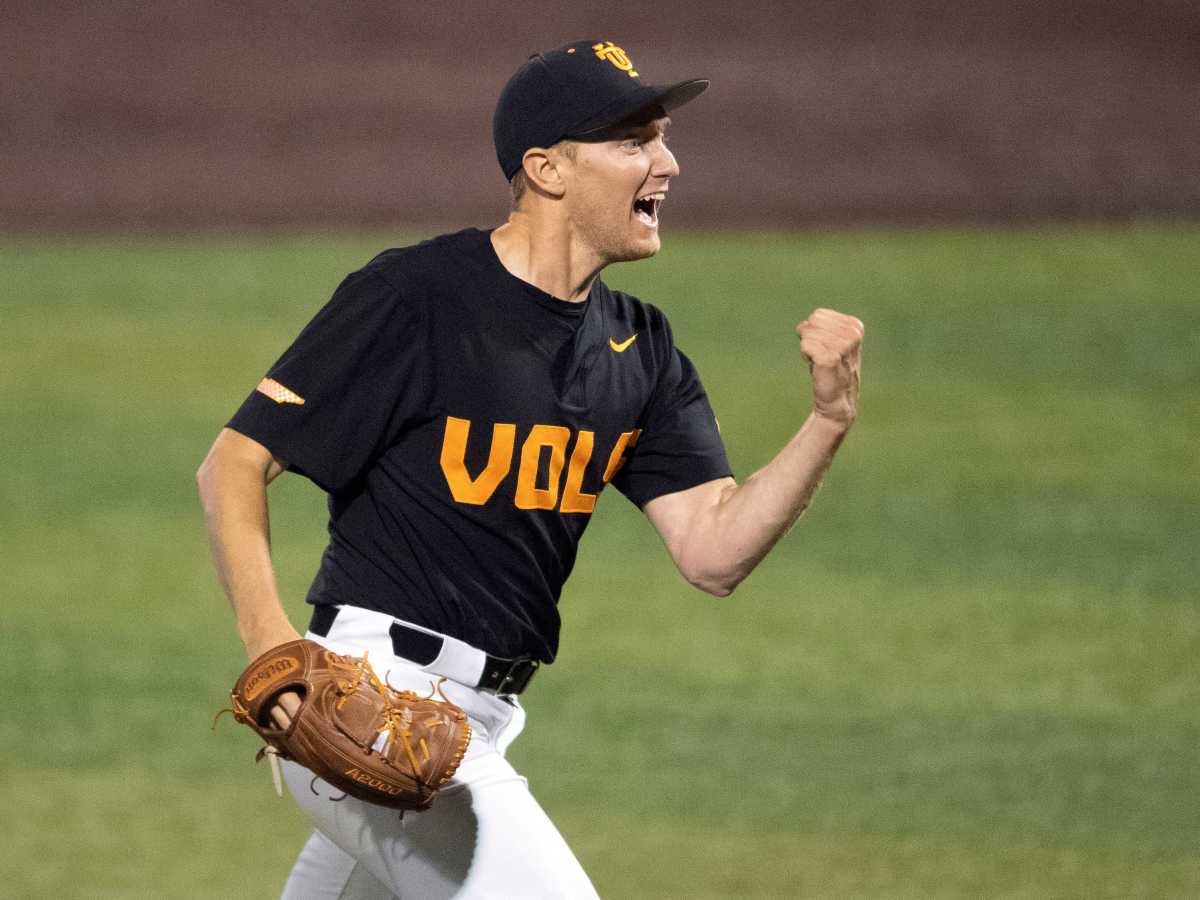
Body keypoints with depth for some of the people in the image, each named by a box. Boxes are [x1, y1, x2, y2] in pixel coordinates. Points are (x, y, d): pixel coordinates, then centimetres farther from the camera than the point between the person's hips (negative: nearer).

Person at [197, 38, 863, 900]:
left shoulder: (640, 349, 9)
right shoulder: (413, 297, -13)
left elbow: (714, 553, 2)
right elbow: (233, 464, -11)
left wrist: (831, 419, -13)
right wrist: (271, 640, -26)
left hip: (485, 720, 9)